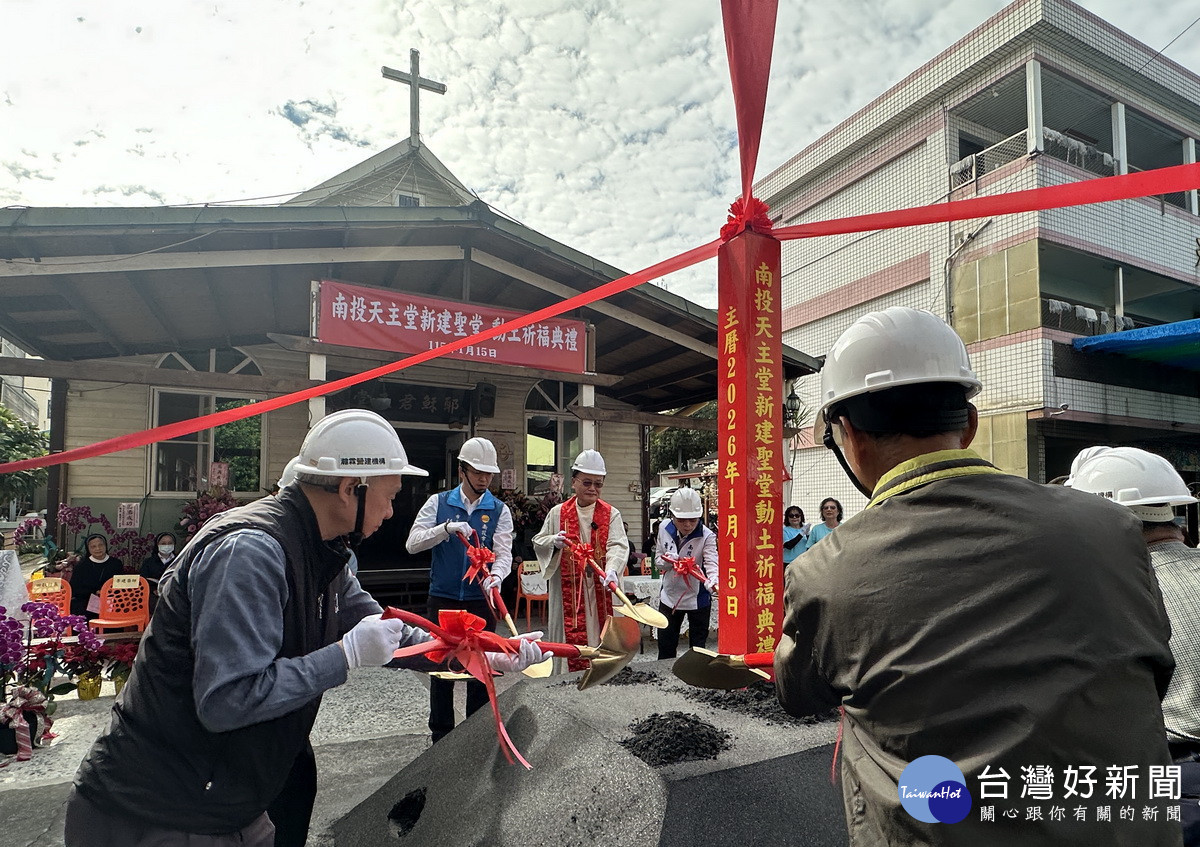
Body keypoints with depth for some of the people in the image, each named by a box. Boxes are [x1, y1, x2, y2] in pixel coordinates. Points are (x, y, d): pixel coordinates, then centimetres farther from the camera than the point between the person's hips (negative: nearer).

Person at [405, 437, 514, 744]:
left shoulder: (499, 511, 1)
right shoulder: (438, 503, 0)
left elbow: (504, 552, -9)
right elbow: (412, 543, -9)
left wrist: (496, 576, -31)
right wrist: (447, 528, -25)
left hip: (481, 600, 0)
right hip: (443, 599, 0)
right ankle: (440, 735, 24)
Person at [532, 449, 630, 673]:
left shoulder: (611, 514, 4)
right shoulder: (558, 513, 6)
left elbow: (618, 545, -11)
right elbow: (538, 543, 10)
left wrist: (611, 570, -30)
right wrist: (554, 542, -13)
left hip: (599, 590, 0)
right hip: (567, 591, 0)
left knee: (600, 634, 3)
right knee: (570, 637, 1)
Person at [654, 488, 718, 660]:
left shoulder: (707, 536, -18)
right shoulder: (665, 528, -6)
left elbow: (712, 565, -31)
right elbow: (659, 560, 4)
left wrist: (713, 584, -52)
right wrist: (667, 561, -20)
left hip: (697, 598, -4)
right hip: (669, 595, 4)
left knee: (697, 646, 10)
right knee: (665, 646, 16)